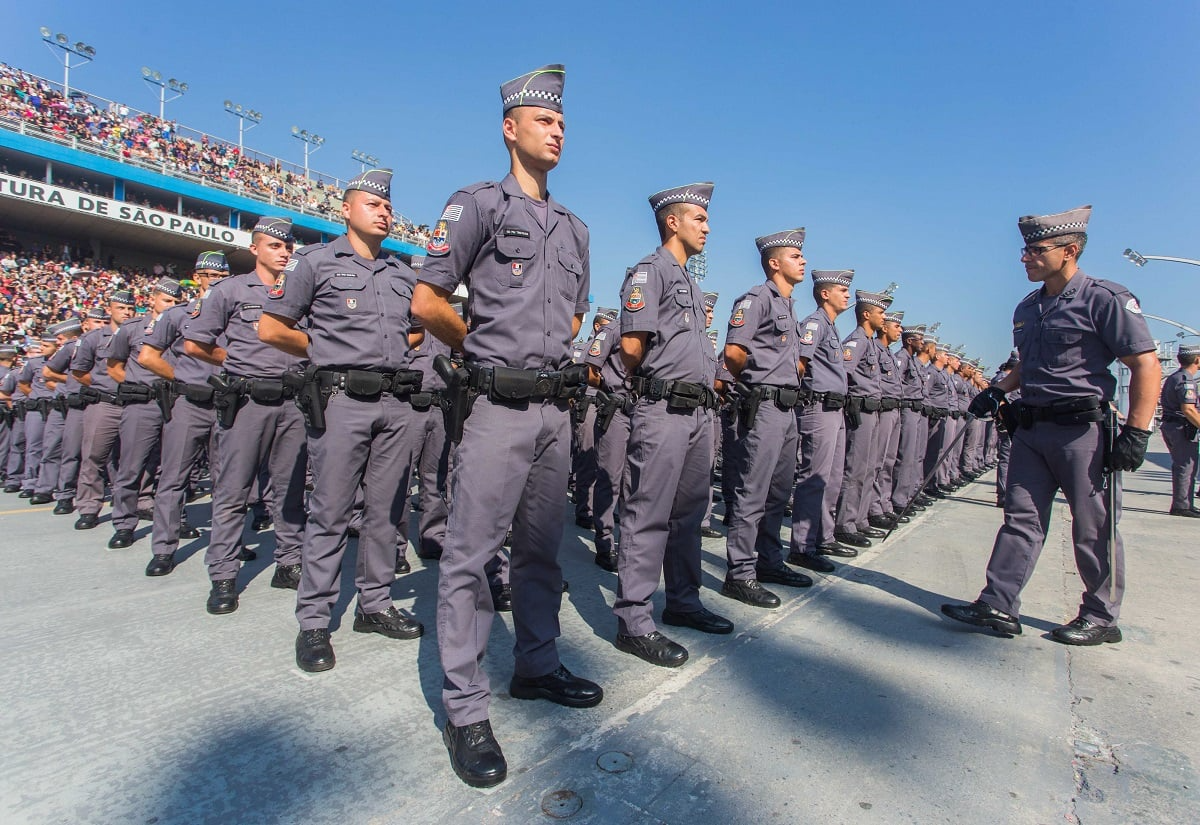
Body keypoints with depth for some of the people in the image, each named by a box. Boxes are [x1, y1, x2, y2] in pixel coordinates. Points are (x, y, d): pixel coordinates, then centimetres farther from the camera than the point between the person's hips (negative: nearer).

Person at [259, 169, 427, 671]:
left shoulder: (403, 275, 18)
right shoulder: (316, 262, 6)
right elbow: (272, 329, 5)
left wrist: (394, 349, 14)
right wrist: (329, 353, 5)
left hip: (397, 401, 5)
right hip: (342, 399, -4)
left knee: (386, 511, 8)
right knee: (330, 512, -2)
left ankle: (375, 605, 22)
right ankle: (313, 622, 9)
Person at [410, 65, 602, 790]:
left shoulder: (575, 228, 20)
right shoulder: (479, 204, 1)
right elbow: (427, 302, -4)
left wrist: (543, 350, 14)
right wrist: (487, 345, 5)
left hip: (557, 407, 6)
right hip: (498, 405, -6)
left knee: (542, 548, 14)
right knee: (471, 554, -3)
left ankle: (537, 667, 31)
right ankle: (467, 710, 8)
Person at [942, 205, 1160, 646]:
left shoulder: (1105, 298, -9)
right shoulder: (1028, 307, 14)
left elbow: (1146, 365, -11)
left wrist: (1136, 433, -16)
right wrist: (999, 390, 10)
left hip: (1083, 431, -7)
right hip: (1031, 428, 7)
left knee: (1094, 529, 5)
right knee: (1021, 519, 6)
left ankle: (1101, 618, 20)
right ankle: (997, 606, 8)